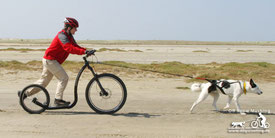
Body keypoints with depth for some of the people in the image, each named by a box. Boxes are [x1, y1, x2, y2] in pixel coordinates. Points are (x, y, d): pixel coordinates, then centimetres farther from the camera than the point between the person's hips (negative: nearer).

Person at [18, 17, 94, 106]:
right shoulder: (62, 36, -20)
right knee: (64, 78, -12)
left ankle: (25, 93, 23)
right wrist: (84, 52, -39)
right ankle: (58, 99, -8)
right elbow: (69, 48, -34)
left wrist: (86, 51, -9)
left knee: (44, 81, 15)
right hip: (50, 60, -10)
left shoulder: (69, 36, 10)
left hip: (49, 60, 10)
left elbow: (75, 46, 8)